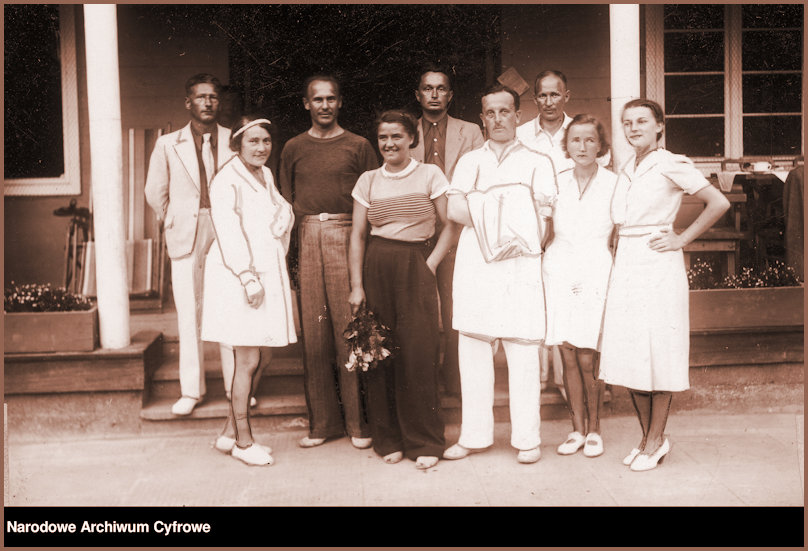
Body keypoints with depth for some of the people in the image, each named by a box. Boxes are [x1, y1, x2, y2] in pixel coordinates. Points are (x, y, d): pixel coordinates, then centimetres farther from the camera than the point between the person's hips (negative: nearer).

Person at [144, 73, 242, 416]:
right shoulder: (168, 144, 8)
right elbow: (154, 192, 16)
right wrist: (172, 223, 15)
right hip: (186, 236, 1)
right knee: (188, 313, 1)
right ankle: (191, 390, 10)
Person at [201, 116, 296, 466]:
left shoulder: (266, 176, 16)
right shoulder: (226, 181, -8)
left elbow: (283, 217, 26)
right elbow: (228, 234, -15)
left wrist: (284, 214, 5)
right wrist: (248, 276, -19)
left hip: (268, 275, 8)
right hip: (238, 277, -8)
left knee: (252, 360, 9)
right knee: (247, 361, -4)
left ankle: (230, 434, 21)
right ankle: (243, 441, 9)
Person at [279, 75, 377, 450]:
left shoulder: (358, 146, 9)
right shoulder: (293, 148, 15)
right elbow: (287, 201, 18)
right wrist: (306, 222, 4)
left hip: (346, 237, -2)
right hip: (307, 240, 2)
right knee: (313, 331, 3)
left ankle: (358, 421, 7)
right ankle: (321, 421, 13)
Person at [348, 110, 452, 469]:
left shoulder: (430, 175, 5)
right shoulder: (368, 181, 11)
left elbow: (449, 226, 4)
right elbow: (357, 235, 9)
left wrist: (431, 265, -7)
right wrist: (356, 285, 2)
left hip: (415, 267, -2)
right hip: (376, 268, 2)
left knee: (418, 352, -7)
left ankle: (424, 442, 5)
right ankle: (388, 439, 16)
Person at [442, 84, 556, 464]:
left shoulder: (537, 162, 14)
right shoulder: (469, 161, 19)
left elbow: (543, 216, 2)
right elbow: (455, 209, 3)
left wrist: (480, 209, -4)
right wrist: (510, 218, -6)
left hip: (520, 264, -2)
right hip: (474, 262, 2)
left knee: (523, 350, -5)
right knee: (473, 348, 1)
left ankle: (527, 438, 3)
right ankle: (475, 435, 10)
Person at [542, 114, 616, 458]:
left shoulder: (614, 183, 2)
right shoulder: (555, 183, 9)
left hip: (595, 272, -2)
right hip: (559, 271, 3)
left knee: (587, 358, -4)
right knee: (568, 356, 4)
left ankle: (594, 429, 13)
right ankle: (577, 428, 16)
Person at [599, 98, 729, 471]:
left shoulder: (671, 165, -5)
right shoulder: (626, 170, 14)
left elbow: (719, 203, -9)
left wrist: (681, 240, -7)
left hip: (658, 265, -7)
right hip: (625, 264, 7)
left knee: (658, 353, 0)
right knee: (627, 355, 6)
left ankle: (655, 440, 11)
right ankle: (648, 436, 19)